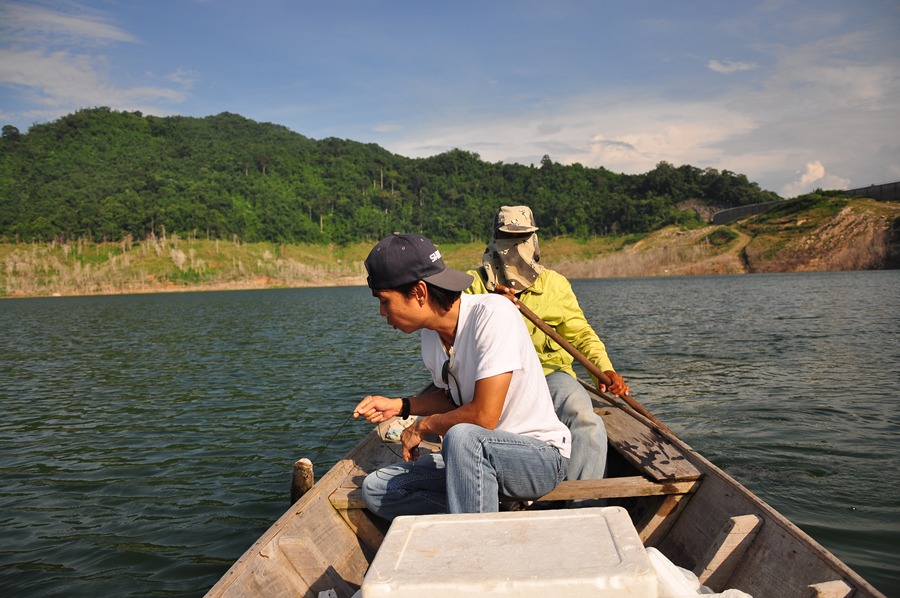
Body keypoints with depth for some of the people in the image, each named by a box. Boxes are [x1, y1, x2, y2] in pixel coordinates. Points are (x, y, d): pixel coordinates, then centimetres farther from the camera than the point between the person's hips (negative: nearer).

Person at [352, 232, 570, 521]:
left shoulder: (492, 315, -23)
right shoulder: (431, 335, 1)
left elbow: (483, 417, -27)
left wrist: (424, 426, -11)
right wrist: (400, 406, 4)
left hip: (543, 455, -8)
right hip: (483, 456, 8)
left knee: (463, 437, -38)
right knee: (375, 488, -2)